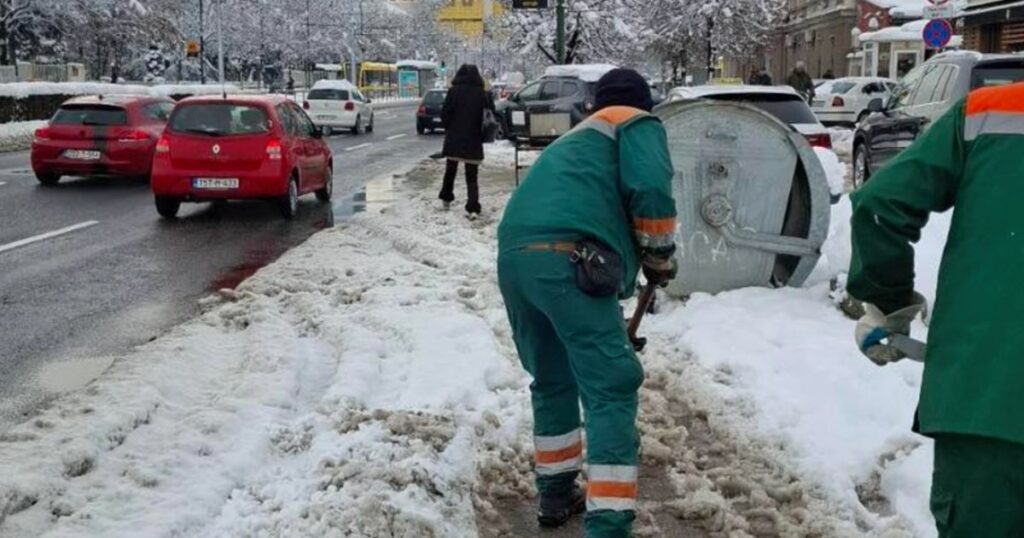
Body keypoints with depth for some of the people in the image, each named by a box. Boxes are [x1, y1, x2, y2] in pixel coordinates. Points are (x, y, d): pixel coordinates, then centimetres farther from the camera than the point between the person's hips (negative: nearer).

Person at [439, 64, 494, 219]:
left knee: (450, 170, 20)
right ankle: (473, 208, -8)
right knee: (472, 176, 3)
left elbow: (445, 115, -6)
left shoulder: (454, 91, -6)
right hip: (474, 140, 0)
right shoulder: (482, 94, -4)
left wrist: (449, 129, 8)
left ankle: (446, 198, 34)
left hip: (454, 138, 0)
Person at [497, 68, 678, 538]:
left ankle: (556, 494, 34)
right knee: (611, 388, -4)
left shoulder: (574, 141, 38)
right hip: (566, 258, -8)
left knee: (552, 380, 24)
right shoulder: (637, 125, 15)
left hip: (513, 255, 8)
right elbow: (649, 191, -5)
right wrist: (660, 257, 10)